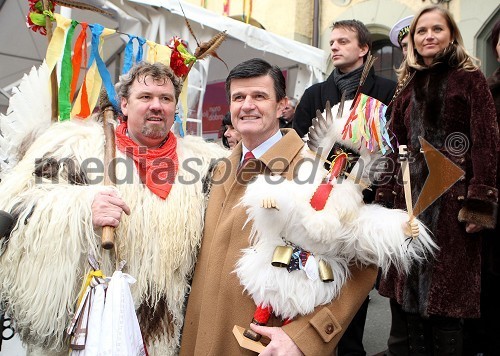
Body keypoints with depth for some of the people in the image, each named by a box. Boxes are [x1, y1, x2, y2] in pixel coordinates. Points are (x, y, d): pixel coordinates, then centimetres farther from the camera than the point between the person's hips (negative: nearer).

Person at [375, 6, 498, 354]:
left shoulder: (469, 78, 2)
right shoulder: (409, 86, 16)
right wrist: (386, 196, 5)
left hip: (452, 197, -5)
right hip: (410, 197, 5)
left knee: (445, 292, 3)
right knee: (406, 287, 10)